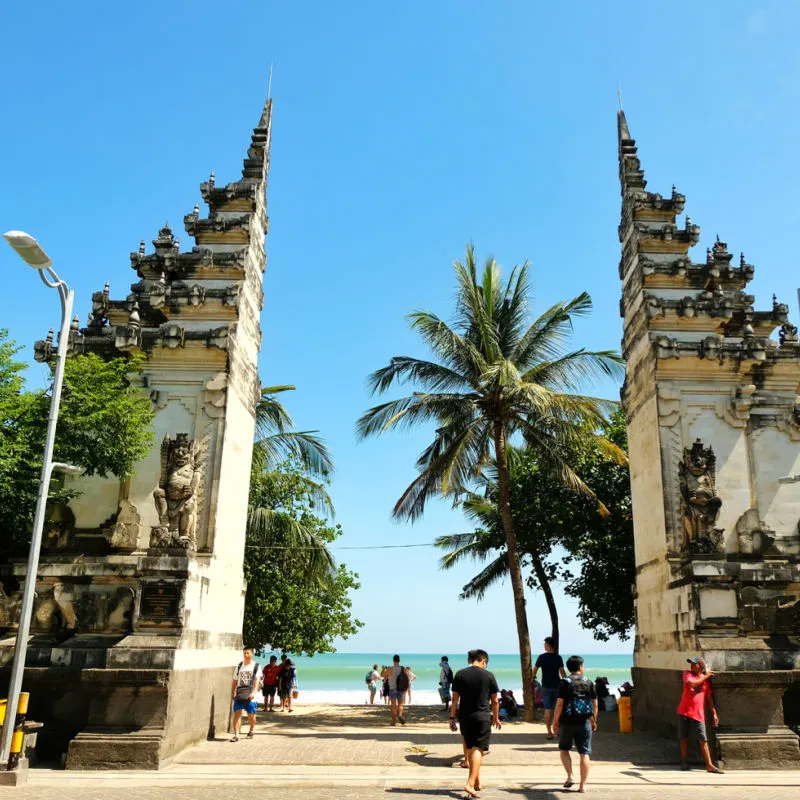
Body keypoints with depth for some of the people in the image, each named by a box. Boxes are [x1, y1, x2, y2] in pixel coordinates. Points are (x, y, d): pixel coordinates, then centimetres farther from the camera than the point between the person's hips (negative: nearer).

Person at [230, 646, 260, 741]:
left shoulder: (255, 667, 0)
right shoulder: (239, 666, 10)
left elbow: (256, 681, -10)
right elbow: (235, 681, 14)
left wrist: (254, 692, -24)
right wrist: (232, 694, 7)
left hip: (250, 696, -2)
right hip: (239, 694, 3)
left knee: (251, 715, 6)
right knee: (237, 714, -8)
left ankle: (251, 730, 32)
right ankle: (236, 734, -6)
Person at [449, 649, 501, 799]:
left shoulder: (460, 674, 2)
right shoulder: (488, 675, -2)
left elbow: (455, 699, 1)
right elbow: (494, 701, 3)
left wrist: (452, 718, 8)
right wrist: (496, 718, 16)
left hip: (465, 717, 3)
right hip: (482, 717, -3)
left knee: (469, 748, 16)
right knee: (478, 749, -3)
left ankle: (477, 782, 26)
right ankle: (470, 784, -16)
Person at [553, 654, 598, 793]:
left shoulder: (565, 683, -7)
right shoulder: (589, 682, 1)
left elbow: (559, 704, -11)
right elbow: (595, 704, 4)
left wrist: (555, 721, -1)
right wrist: (594, 720, 18)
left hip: (567, 722, -2)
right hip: (584, 723, 2)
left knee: (564, 749, 17)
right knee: (584, 753, 6)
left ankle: (570, 777, 6)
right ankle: (583, 785, 6)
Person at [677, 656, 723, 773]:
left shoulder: (706, 679, 6)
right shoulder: (687, 673, 2)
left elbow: (709, 697, 8)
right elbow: (692, 684, -18)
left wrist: (714, 713, 2)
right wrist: (705, 676, -9)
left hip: (698, 714, 0)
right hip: (684, 711, 0)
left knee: (703, 740, -4)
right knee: (683, 738, 6)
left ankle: (709, 765, -4)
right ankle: (684, 762, 18)